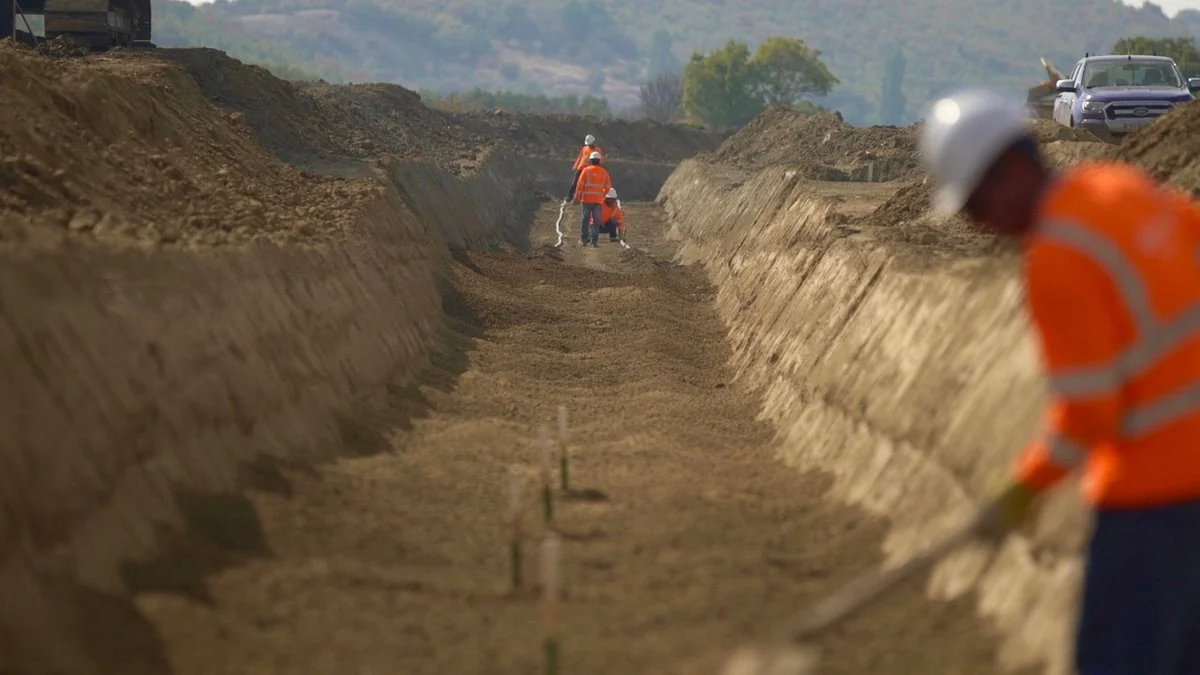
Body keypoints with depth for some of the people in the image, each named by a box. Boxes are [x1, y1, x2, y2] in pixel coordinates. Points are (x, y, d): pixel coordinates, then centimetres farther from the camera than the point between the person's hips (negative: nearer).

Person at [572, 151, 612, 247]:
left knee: (585, 219, 7)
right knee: (596, 220, 4)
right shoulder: (604, 172, 6)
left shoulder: (586, 170, -3)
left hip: (587, 199, -2)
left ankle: (584, 239, 6)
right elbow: (608, 187, 9)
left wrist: (577, 196, -1)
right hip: (599, 200, 2)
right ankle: (594, 240, -1)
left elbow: (580, 184, -7)